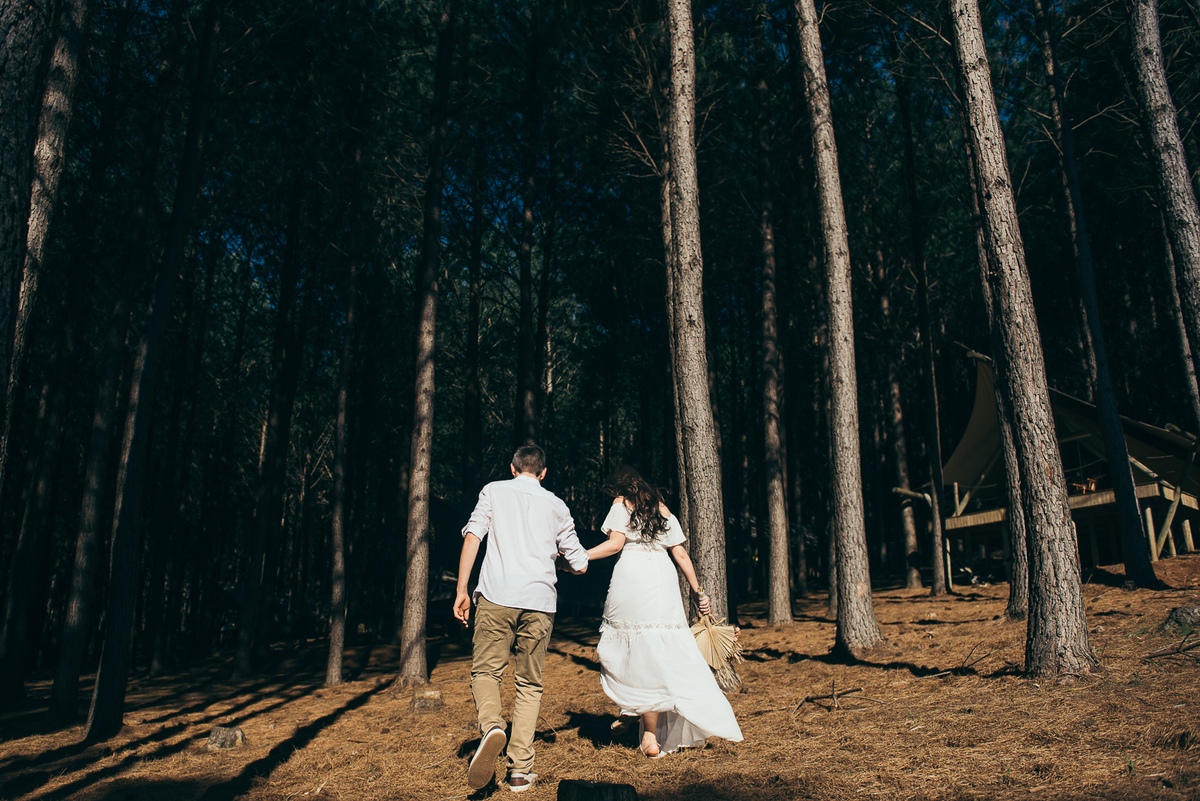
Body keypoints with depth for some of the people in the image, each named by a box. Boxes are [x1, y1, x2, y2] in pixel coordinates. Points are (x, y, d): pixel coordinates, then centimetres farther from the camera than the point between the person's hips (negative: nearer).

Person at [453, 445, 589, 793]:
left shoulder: (494, 491, 12)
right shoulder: (556, 505, 16)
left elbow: (472, 536, -2)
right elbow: (579, 565, 18)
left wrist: (461, 590, -1)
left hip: (497, 595, -2)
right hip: (540, 601, 2)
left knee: (485, 671, 9)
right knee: (529, 684, 12)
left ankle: (491, 726, -20)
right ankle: (520, 770, 7)